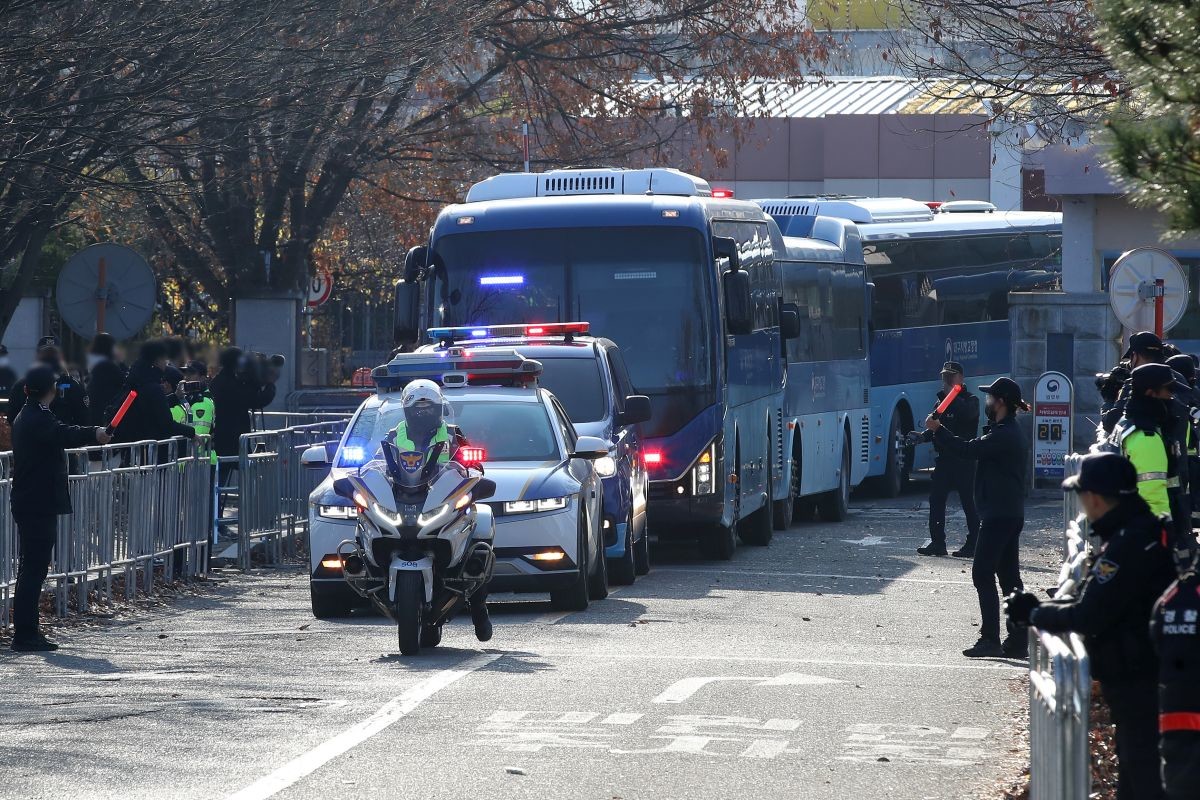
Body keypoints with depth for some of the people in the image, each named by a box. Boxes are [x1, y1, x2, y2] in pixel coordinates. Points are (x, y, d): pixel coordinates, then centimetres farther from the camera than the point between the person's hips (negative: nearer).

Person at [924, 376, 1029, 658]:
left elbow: (968, 449, -20)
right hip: (1009, 515, 11)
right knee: (1009, 577, 10)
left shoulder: (1004, 435, -18)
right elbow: (976, 448, 17)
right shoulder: (1008, 431, 16)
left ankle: (990, 639, -10)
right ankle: (1017, 642, 11)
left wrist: (937, 430, -10)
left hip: (998, 515, -11)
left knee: (983, 574, -8)